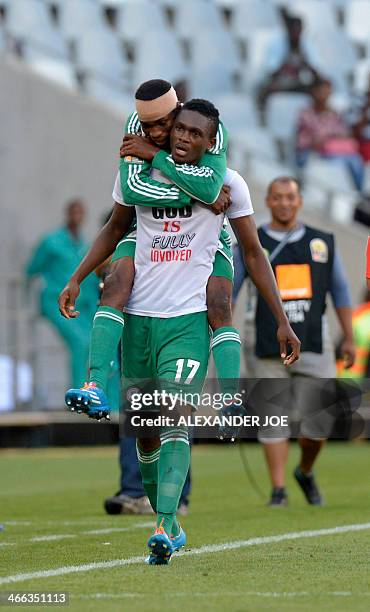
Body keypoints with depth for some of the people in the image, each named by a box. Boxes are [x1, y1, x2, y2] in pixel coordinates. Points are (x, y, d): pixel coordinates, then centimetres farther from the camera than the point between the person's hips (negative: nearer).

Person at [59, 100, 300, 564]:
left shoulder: (226, 183, -2)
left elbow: (253, 253, 5)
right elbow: (115, 229, 23)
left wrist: (282, 323, 4)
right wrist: (76, 279, 16)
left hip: (187, 321, -4)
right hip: (137, 318, 4)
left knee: (176, 420, -20)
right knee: (144, 431, 7)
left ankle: (164, 526, -30)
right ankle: (168, 525, 20)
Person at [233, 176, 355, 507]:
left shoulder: (321, 242, 11)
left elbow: (340, 290, 15)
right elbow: (227, 293, 6)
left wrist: (349, 339, 10)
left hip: (313, 342, 1)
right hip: (266, 341, -1)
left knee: (318, 420, -2)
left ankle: (306, 473, 24)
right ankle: (278, 489, 2)